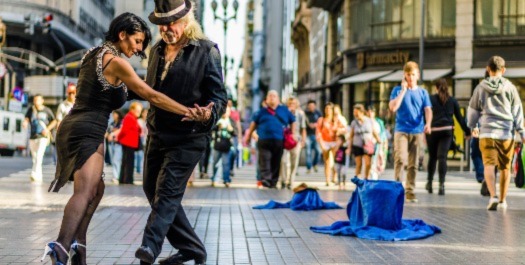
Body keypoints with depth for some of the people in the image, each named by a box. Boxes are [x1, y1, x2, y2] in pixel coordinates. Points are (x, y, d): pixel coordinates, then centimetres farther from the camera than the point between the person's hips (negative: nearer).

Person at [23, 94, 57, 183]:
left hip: (43, 137, -4)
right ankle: (39, 177, 20)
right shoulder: (31, 110, 7)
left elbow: (54, 121, 7)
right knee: (34, 157, 9)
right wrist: (25, 123, -27)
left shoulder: (47, 111, 0)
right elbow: (26, 119, -3)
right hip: (33, 137, 4)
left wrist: (48, 129, -9)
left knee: (39, 156, -20)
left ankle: (34, 174, -29)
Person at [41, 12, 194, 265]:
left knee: (96, 189, 18)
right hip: (86, 131, -10)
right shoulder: (116, 62, -8)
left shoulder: (94, 54, 18)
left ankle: (77, 244, 14)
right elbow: (152, 96, -10)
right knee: (85, 191, -23)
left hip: (73, 128, 10)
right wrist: (188, 112, -7)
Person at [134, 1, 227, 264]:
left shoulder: (206, 50, -7)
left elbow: (218, 95, -11)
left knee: (167, 191, -14)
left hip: (188, 137, -7)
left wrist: (208, 114, -29)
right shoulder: (157, 50, 10)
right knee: (152, 190, 10)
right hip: (157, 134, 7)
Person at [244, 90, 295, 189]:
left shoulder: (284, 110, 13)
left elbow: (293, 121, 22)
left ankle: (273, 182, 10)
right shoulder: (262, 112, 13)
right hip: (264, 141, -1)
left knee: (276, 163, 3)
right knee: (264, 161, -15)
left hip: (279, 142, 1)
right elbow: (254, 123, 18)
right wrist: (248, 136, 15)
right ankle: (265, 179, -24)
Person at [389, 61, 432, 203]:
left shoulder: (423, 92, 11)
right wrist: (403, 90, -7)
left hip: (417, 131, 2)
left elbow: (428, 110, 0)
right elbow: (393, 107, -8)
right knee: (400, 159, -18)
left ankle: (410, 192, 8)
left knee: (413, 164, 3)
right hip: (401, 130, -2)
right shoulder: (398, 90, 6)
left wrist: (428, 123, -20)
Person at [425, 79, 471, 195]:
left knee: (432, 157, 14)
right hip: (447, 131, 1)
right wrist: (467, 131, 18)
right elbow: (460, 117, 11)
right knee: (442, 157, -3)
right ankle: (441, 184, -14)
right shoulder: (452, 100, 9)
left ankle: (429, 182, 24)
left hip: (433, 130, -1)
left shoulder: (431, 99, 2)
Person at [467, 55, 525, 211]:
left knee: (489, 165, -5)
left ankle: (493, 196, -25)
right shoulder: (510, 87, 4)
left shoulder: (481, 87, 6)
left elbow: (472, 109, 15)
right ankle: (502, 200, 19)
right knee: (505, 168, 10)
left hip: (486, 132, 0)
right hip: (506, 133, 1)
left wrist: (472, 127, 30)